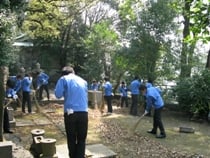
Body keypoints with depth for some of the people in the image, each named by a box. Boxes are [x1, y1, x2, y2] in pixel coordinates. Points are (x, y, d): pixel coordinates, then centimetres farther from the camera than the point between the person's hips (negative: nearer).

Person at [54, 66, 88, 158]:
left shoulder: (63, 79, 6)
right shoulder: (83, 81, 18)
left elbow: (58, 94, -1)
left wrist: (66, 93, 16)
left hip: (70, 112, -2)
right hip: (83, 112, 3)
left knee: (71, 138, 11)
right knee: (81, 139, 10)